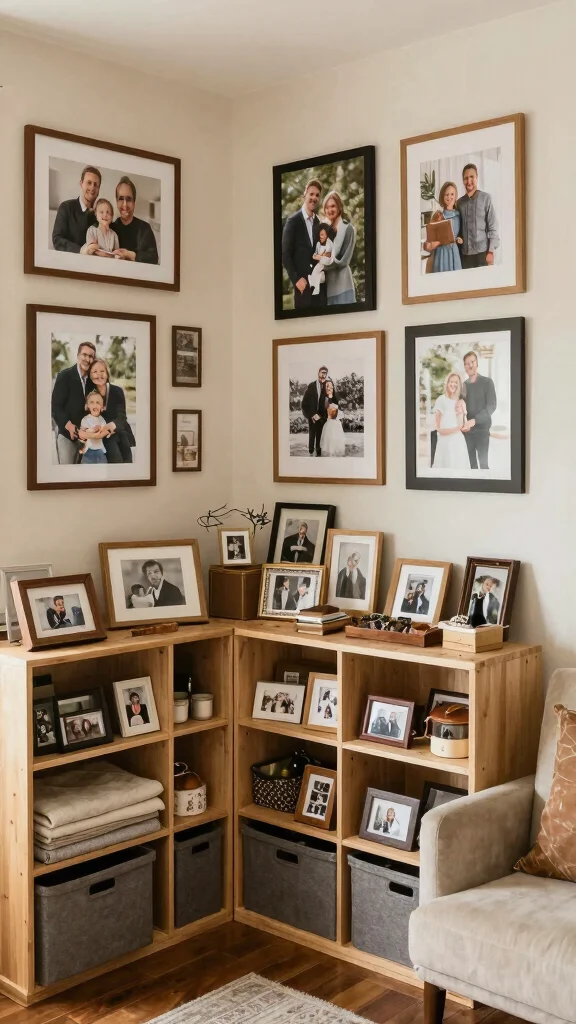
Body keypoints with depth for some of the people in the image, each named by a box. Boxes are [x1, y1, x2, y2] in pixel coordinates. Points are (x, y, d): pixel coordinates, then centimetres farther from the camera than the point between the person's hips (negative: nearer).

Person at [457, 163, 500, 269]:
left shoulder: (486, 198, 0)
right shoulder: (459, 202, 11)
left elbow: (493, 227, -3)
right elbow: (458, 228, 14)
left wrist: (491, 251, -10)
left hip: (482, 252, -3)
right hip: (464, 253, 3)